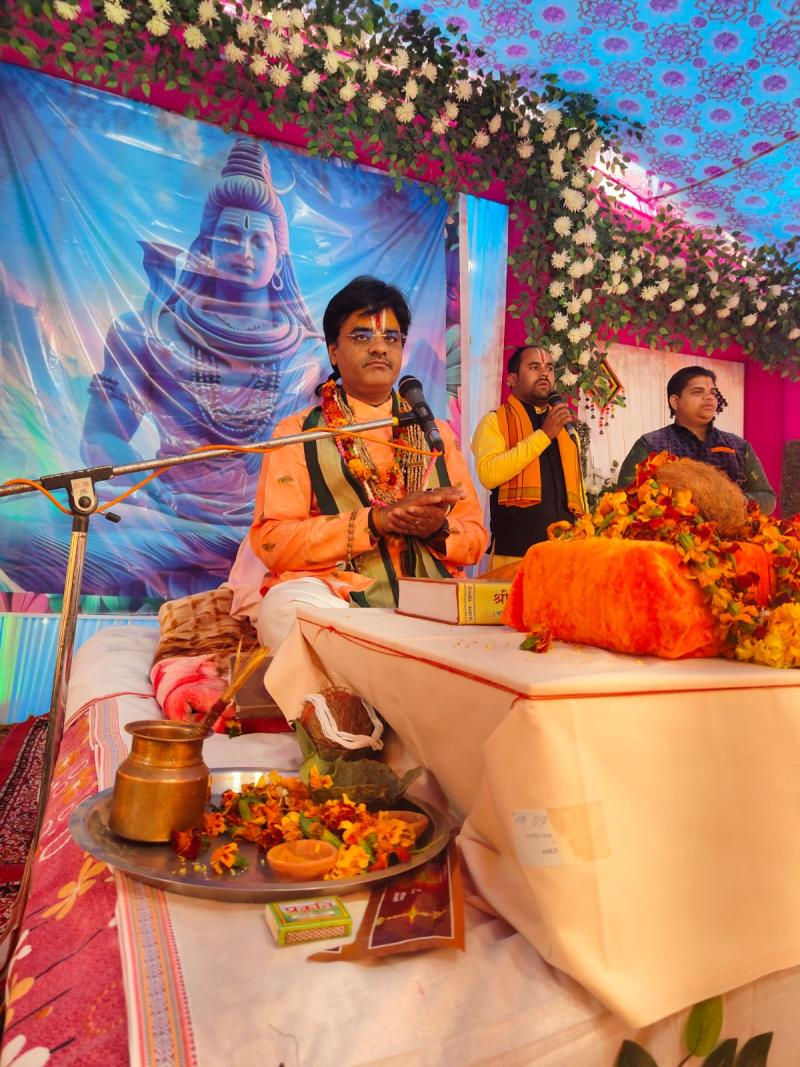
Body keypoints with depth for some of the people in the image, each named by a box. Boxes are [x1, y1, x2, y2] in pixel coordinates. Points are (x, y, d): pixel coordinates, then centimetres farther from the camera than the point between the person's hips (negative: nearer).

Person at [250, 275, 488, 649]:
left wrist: (439, 529, -9)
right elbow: (271, 542, -6)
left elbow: (475, 537, 15)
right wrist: (376, 520, -16)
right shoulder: (298, 433, 6)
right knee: (288, 606, -35)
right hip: (334, 595, -2)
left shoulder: (437, 433, 17)